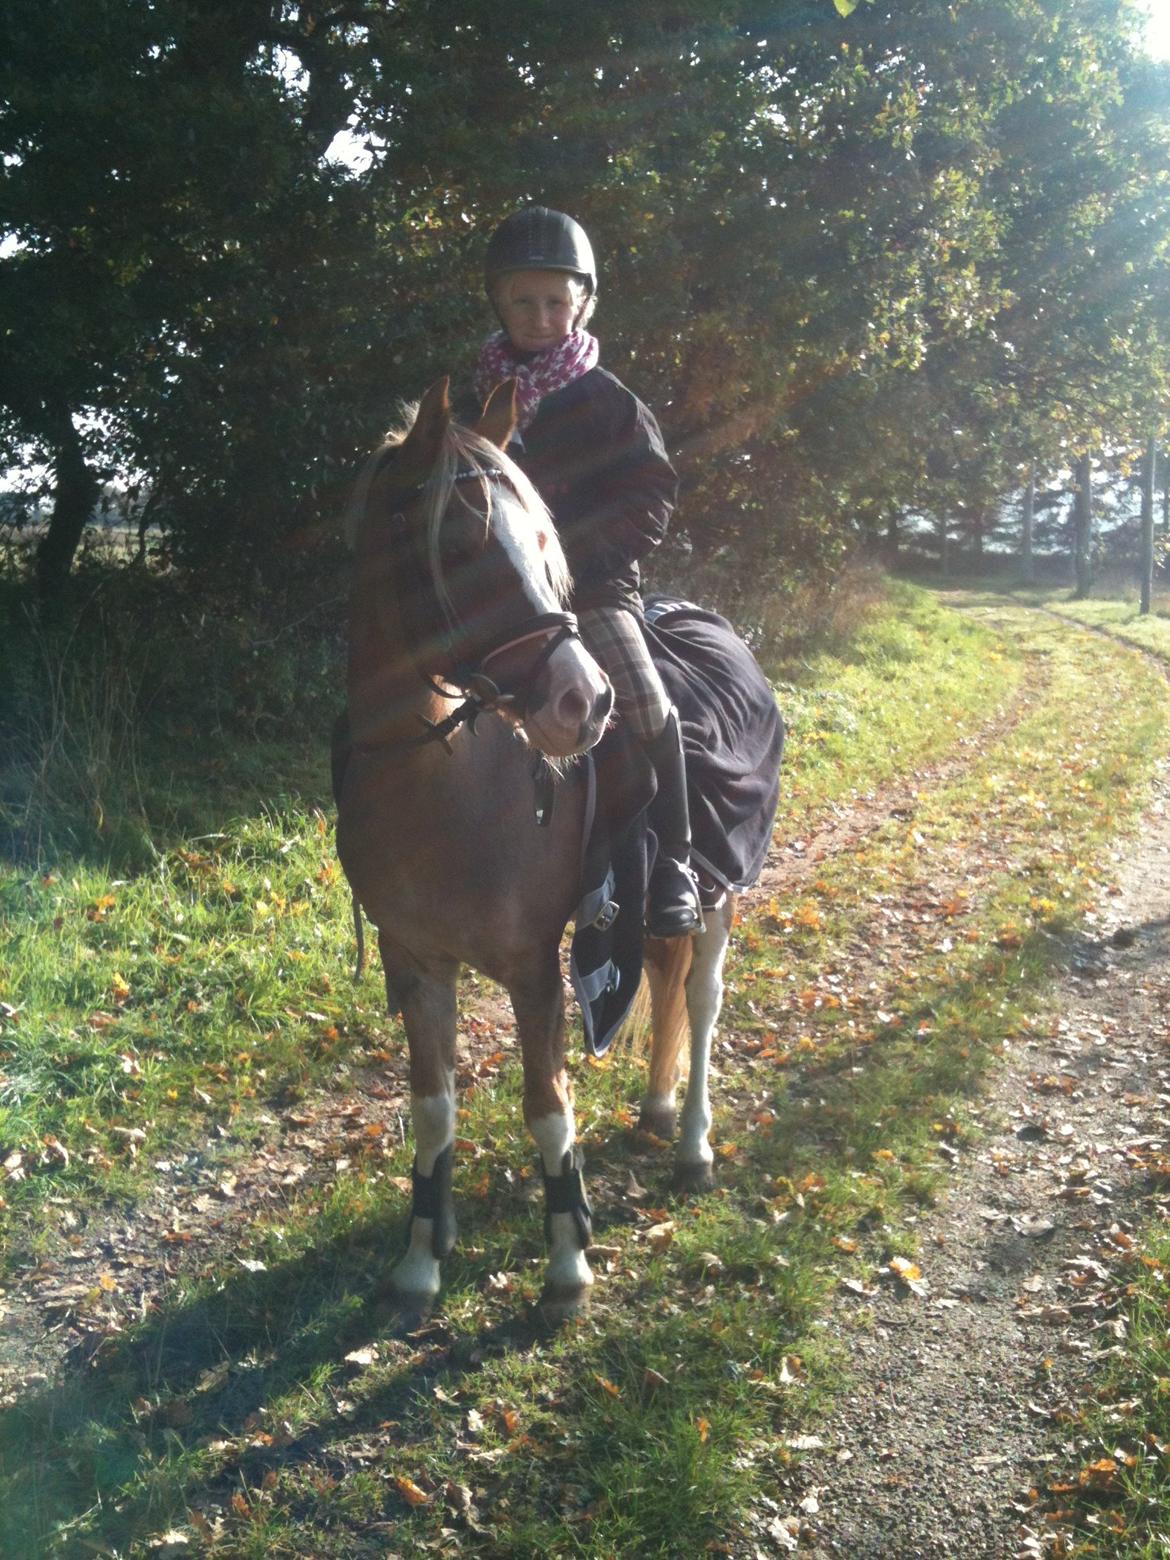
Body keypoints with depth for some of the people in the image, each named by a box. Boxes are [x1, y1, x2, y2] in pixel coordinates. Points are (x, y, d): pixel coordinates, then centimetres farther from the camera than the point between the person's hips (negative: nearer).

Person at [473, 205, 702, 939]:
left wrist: (566, 547, -14)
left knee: (646, 706, -24)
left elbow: (648, 505, 0)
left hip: (591, 587, -4)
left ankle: (671, 865, -8)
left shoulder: (607, 401, 4)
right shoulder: (473, 397, 13)